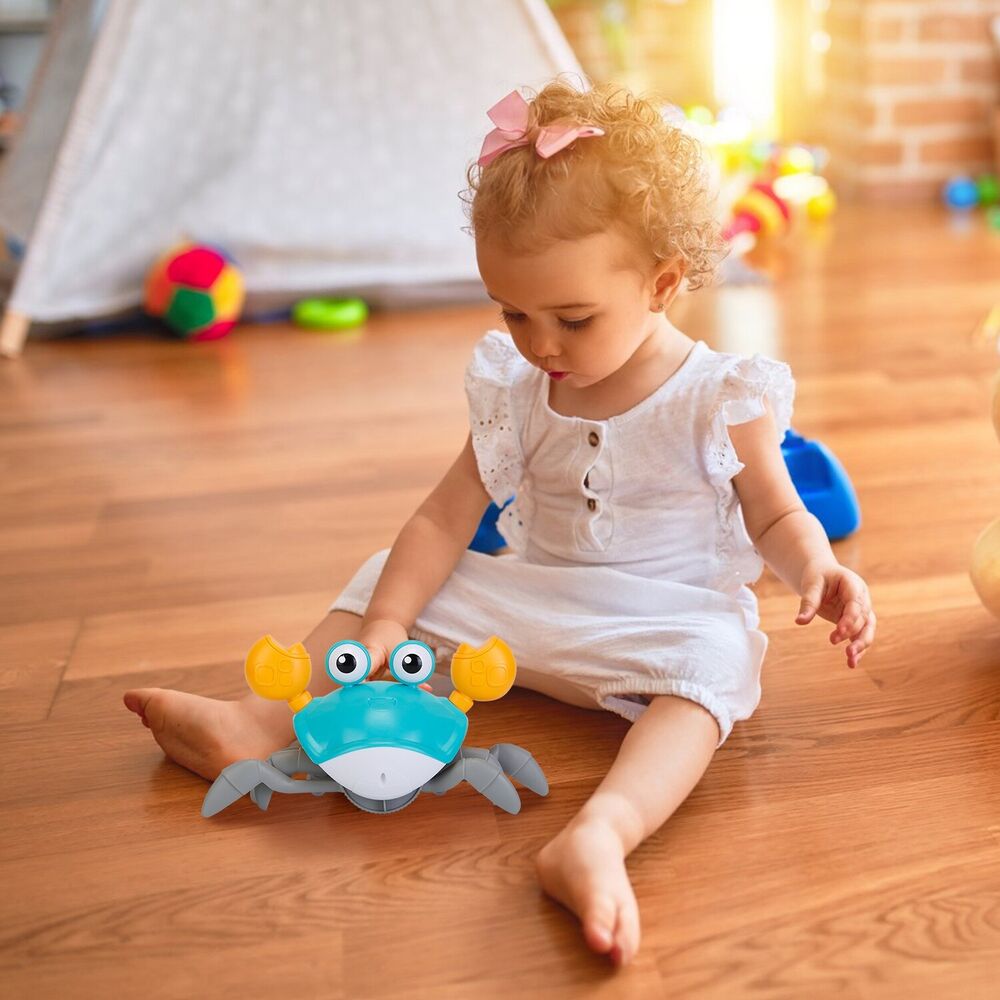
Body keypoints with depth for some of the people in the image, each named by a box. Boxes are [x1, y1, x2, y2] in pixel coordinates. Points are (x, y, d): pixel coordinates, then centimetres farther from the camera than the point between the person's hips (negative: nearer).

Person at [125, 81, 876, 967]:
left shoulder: (718, 399, -12)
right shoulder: (514, 393, -2)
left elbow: (776, 517, -3)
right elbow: (446, 519, -4)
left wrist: (817, 569, -26)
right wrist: (381, 627, -15)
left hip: (668, 616, -4)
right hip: (532, 600, 5)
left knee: (715, 657, -38)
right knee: (385, 576, -1)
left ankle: (600, 833, -57)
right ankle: (265, 719, -12)